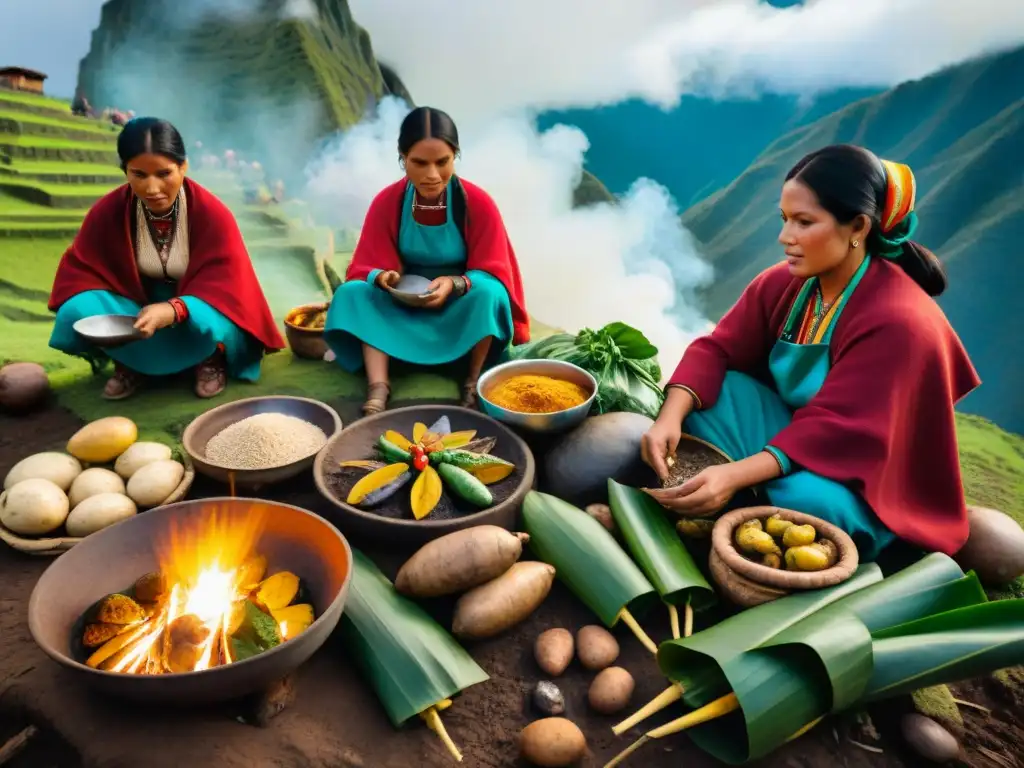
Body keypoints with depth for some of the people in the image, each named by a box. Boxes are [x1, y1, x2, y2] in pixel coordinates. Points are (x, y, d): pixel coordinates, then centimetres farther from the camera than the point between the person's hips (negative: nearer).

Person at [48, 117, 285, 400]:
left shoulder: (213, 213, -21)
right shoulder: (107, 211, -13)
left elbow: (226, 285, -25)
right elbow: (78, 271, -6)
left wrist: (173, 310, -44)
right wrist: (95, 307, -29)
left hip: (193, 312, -3)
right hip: (136, 308, 3)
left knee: (208, 324, -38)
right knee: (76, 313, -25)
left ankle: (210, 358, -2)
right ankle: (128, 363, 3)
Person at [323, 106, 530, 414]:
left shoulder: (479, 203, -17)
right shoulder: (386, 203, -11)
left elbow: (493, 273, -14)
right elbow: (369, 266, -6)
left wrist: (455, 284, -34)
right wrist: (382, 277, -31)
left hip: (463, 306, -2)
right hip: (404, 303, 3)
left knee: (488, 294, -35)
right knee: (353, 292, -23)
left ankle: (474, 385, -25)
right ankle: (378, 387, -34)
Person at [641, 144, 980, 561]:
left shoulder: (895, 320, -26)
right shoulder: (785, 281, -8)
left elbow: (835, 430, -31)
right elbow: (716, 349, -10)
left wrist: (736, 475, -44)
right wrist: (670, 417, -29)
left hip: (862, 483, -6)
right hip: (795, 432, 6)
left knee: (802, 499, -38)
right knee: (707, 389, -14)